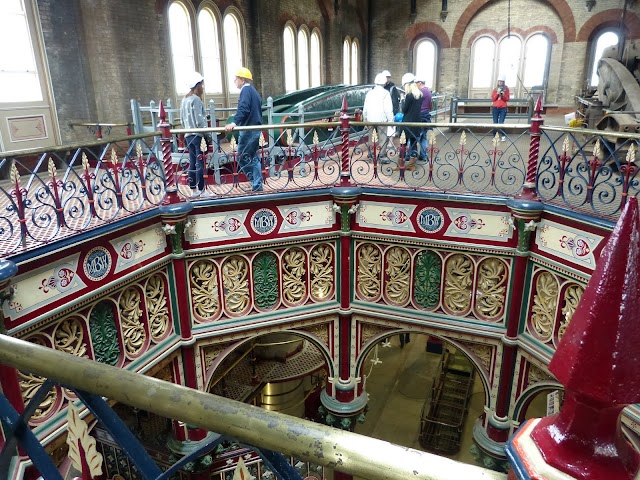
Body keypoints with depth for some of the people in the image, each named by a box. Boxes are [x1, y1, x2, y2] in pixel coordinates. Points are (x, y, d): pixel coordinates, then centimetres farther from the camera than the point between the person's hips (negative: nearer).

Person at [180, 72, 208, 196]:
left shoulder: (184, 100, 14)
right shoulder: (196, 99, -11)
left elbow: (182, 119, 17)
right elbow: (200, 120, -16)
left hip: (188, 136, 8)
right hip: (198, 135, -8)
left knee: (192, 163, 10)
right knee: (200, 163, -5)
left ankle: (194, 189, 14)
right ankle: (202, 189, -2)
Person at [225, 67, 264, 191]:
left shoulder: (246, 90, -10)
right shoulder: (254, 91, 19)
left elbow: (243, 109, -27)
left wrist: (234, 123, -40)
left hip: (248, 129, -10)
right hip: (255, 129, 10)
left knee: (242, 158, -6)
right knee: (253, 157, 14)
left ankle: (256, 184, -5)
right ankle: (257, 185, 16)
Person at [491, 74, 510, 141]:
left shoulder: (506, 89, 3)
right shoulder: (495, 89, 7)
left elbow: (507, 99, 0)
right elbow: (493, 98, 1)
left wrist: (503, 95, -16)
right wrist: (497, 93, -12)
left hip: (503, 108, -2)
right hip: (495, 108, 2)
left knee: (501, 123, -10)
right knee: (495, 123, 1)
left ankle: (503, 136, 1)